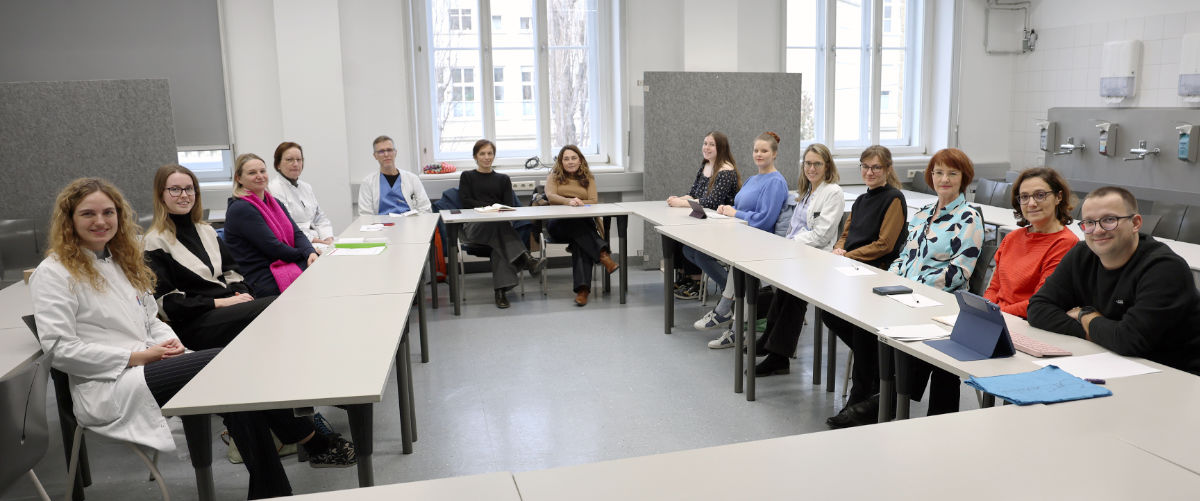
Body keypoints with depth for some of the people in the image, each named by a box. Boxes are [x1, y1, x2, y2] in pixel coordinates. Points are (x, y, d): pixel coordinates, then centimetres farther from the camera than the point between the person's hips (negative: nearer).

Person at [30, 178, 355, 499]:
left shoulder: (121, 260, 19)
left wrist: (169, 341, 0)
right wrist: (135, 357, -16)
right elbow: (60, 349, -12)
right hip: (108, 388, -7)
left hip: (147, 363, 7)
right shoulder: (54, 274, -4)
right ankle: (313, 442, -14)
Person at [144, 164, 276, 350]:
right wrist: (218, 303, -14)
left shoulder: (206, 230, 23)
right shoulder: (155, 242, 1)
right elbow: (166, 304, -6)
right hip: (196, 325, -6)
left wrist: (242, 293, -1)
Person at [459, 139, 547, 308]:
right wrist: (491, 207, -8)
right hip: (474, 226, -2)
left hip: (499, 223, 2)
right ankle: (526, 259, -54)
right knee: (498, 223, -39)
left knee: (499, 242, -38)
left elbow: (508, 205, 14)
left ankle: (501, 290, -51)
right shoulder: (467, 177, 21)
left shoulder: (503, 179, 26)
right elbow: (466, 202, 5)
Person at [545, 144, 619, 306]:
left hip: (583, 222, 0)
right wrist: (568, 201, -24)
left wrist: (578, 203, -14)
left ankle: (582, 289, -47)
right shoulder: (554, 177, 17)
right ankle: (603, 254, -47)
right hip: (558, 224, 0)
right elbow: (550, 196, -5)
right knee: (575, 223, -39)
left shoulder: (588, 178, 21)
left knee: (579, 241, -37)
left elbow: (594, 201, 6)